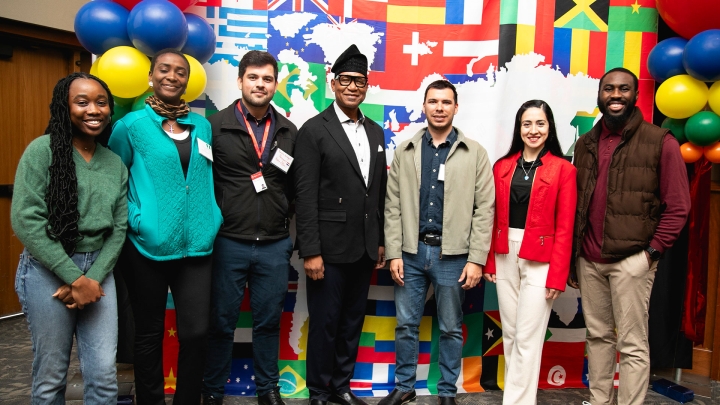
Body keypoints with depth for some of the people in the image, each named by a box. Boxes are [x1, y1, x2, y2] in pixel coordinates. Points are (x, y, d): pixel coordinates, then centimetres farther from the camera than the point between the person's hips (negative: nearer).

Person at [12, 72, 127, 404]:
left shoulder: (115, 164, 8)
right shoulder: (42, 150, -5)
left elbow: (118, 229, 6)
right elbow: (25, 221, -13)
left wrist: (94, 278, -8)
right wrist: (75, 278, -14)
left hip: (97, 270, 4)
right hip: (48, 270, -3)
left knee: (104, 376, 4)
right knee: (51, 376, 7)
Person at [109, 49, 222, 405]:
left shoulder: (202, 126, 9)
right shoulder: (131, 125, -2)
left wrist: (212, 218, 9)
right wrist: (134, 219, -4)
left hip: (197, 246, 3)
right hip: (147, 246, -2)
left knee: (195, 332, 4)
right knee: (149, 334, 11)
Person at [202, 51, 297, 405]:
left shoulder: (289, 131, 6)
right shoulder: (215, 126, -4)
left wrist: (280, 215, 5)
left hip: (275, 245, 3)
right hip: (228, 242, -2)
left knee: (269, 321, 14)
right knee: (221, 322, 11)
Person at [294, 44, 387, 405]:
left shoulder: (375, 132, 11)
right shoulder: (314, 130, -7)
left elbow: (380, 191, 12)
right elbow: (305, 196, -12)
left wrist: (380, 241, 11)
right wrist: (310, 251, -15)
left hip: (364, 248, 6)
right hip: (330, 247, -5)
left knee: (352, 321, 16)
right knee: (325, 323, 6)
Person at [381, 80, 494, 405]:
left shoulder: (475, 153, 1)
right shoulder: (405, 152, 6)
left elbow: (484, 210, -3)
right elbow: (393, 207, 4)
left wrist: (476, 259, -8)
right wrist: (393, 253, -2)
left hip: (453, 255, -1)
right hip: (411, 252, 2)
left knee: (451, 329, 11)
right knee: (406, 325, 11)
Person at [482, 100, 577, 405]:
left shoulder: (563, 169, -3)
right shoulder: (503, 166, 7)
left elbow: (564, 228, -6)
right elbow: (494, 219, 7)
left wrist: (557, 275, -11)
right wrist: (489, 262, 4)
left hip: (540, 260, -4)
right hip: (505, 257, 4)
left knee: (527, 338, 0)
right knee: (509, 334, 12)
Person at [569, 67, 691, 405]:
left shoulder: (660, 142, -4)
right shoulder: (586, 144, 10)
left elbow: (677, 206, -3)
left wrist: (653, 251, -9)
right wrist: (572, 256, 11)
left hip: (631, 260, -4)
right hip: (589, 260, 5)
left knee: (632, 345, 2)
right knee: (598, 336, 15)